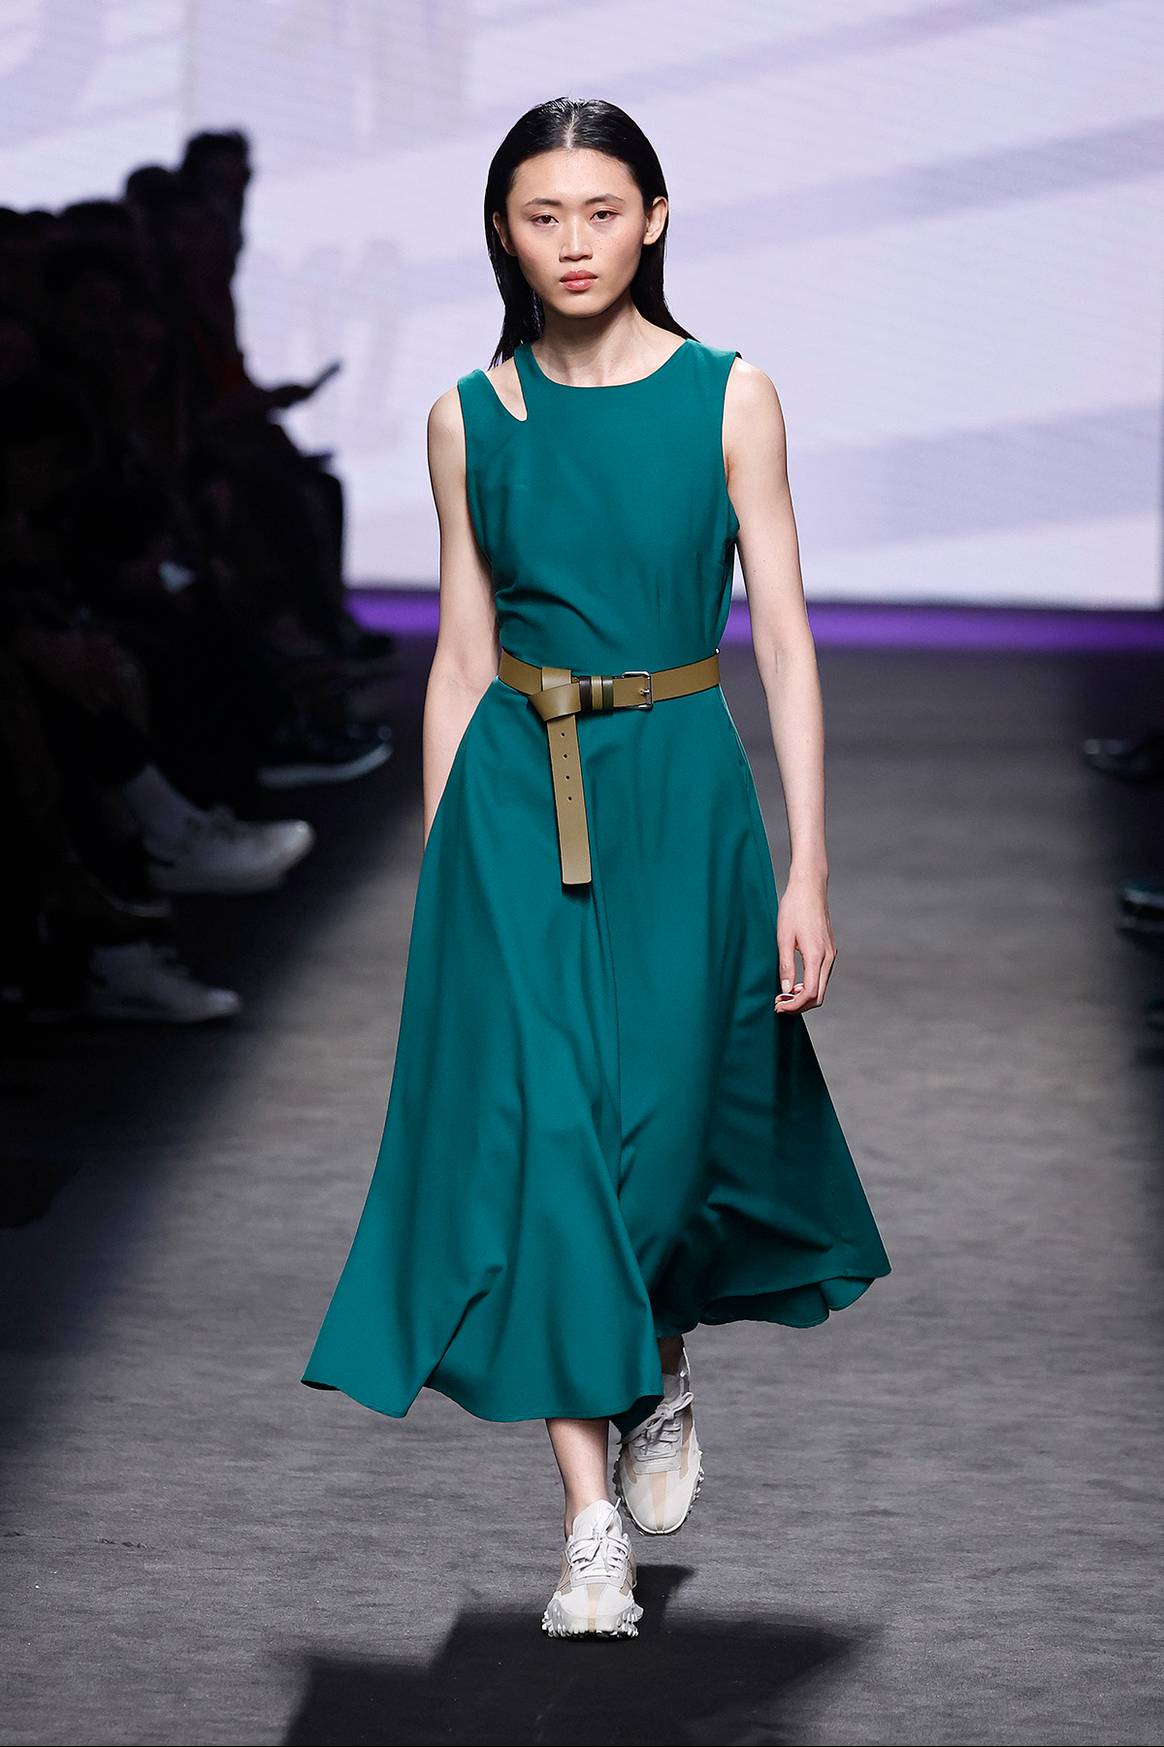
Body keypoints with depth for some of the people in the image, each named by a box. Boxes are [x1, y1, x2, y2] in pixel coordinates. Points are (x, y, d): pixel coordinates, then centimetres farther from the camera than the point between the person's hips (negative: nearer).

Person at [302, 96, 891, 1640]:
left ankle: (667, 1380, 36)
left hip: (678, 790, -1)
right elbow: (462, 657, 9)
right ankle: (592, 1525, -4)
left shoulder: (729, 398, -2)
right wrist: (439, 872, 7)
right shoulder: (472, 420, 4)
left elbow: (784, 635, -2)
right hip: (514, 801, 1)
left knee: (661, 1127, 2)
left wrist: (807, 867, -6)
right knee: (541, 1128, -8)